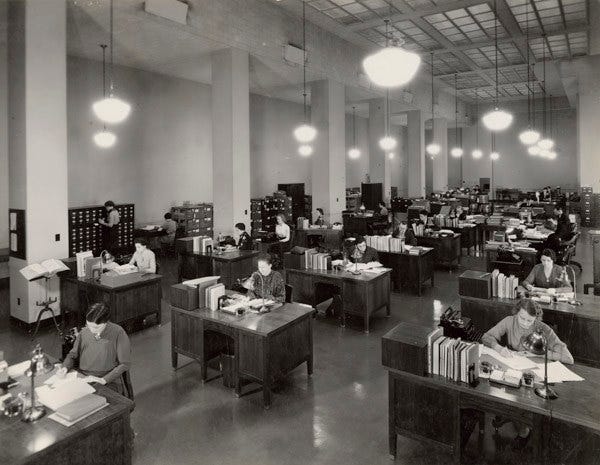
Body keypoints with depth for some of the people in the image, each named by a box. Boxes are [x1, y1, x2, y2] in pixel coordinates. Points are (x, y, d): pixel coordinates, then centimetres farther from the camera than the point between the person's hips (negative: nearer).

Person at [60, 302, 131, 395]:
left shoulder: (118, 333, -13)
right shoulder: (84, 332, 1)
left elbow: (125, 364, -9)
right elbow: (73, 354, 19)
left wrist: (104, 379, -15)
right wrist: (65, 367, -1)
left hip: (109, 383, -5)